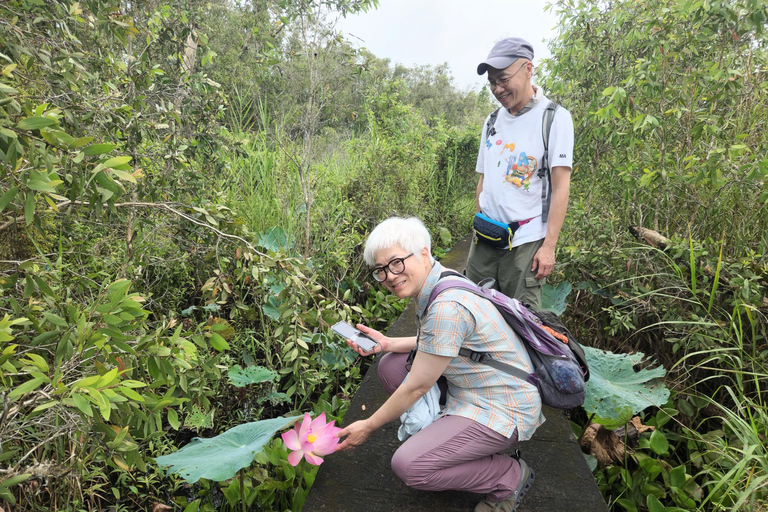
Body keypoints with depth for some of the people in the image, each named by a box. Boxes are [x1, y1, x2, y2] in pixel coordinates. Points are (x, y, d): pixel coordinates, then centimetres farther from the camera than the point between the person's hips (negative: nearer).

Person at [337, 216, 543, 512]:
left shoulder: (448, 307, -29)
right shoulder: (434, 285, -1)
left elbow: (417, 387, -21)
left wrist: (367, 427, -7)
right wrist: (388, 343, 3)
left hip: (502, 410, -9)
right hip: (469, 388, 9)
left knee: (408, 465, -17)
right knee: (390, 366, 4)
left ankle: (510, 476, 2)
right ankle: (445, 434, 14)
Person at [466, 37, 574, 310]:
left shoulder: (555, 117, -4)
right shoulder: (492, 121, 14)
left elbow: (561, 188, -10)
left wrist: (548, 246, -15)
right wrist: (478, 229, 14)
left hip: (525, 242, -5)